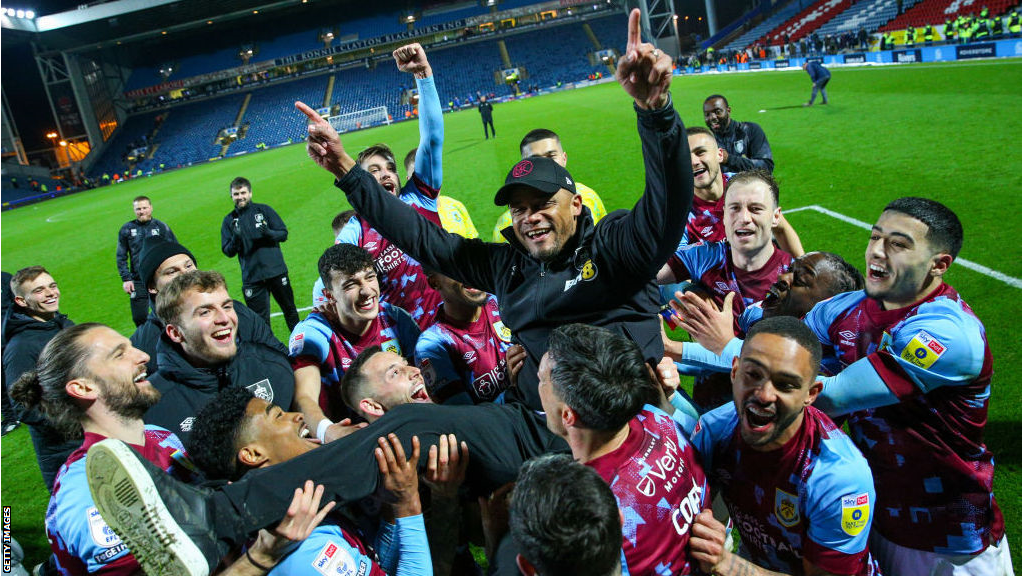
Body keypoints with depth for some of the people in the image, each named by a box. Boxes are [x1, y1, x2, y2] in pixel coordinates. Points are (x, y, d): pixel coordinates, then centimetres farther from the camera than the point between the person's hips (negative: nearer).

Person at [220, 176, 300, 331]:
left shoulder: (264, 210, 3)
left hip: (277, 272, 0)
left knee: (290, 310, 12)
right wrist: (236, 238, -17)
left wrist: (268, 233, -19)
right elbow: (228, 252, 3)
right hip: (252, 277, 0)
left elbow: (284, 234, 1)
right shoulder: (229, 221, 5)